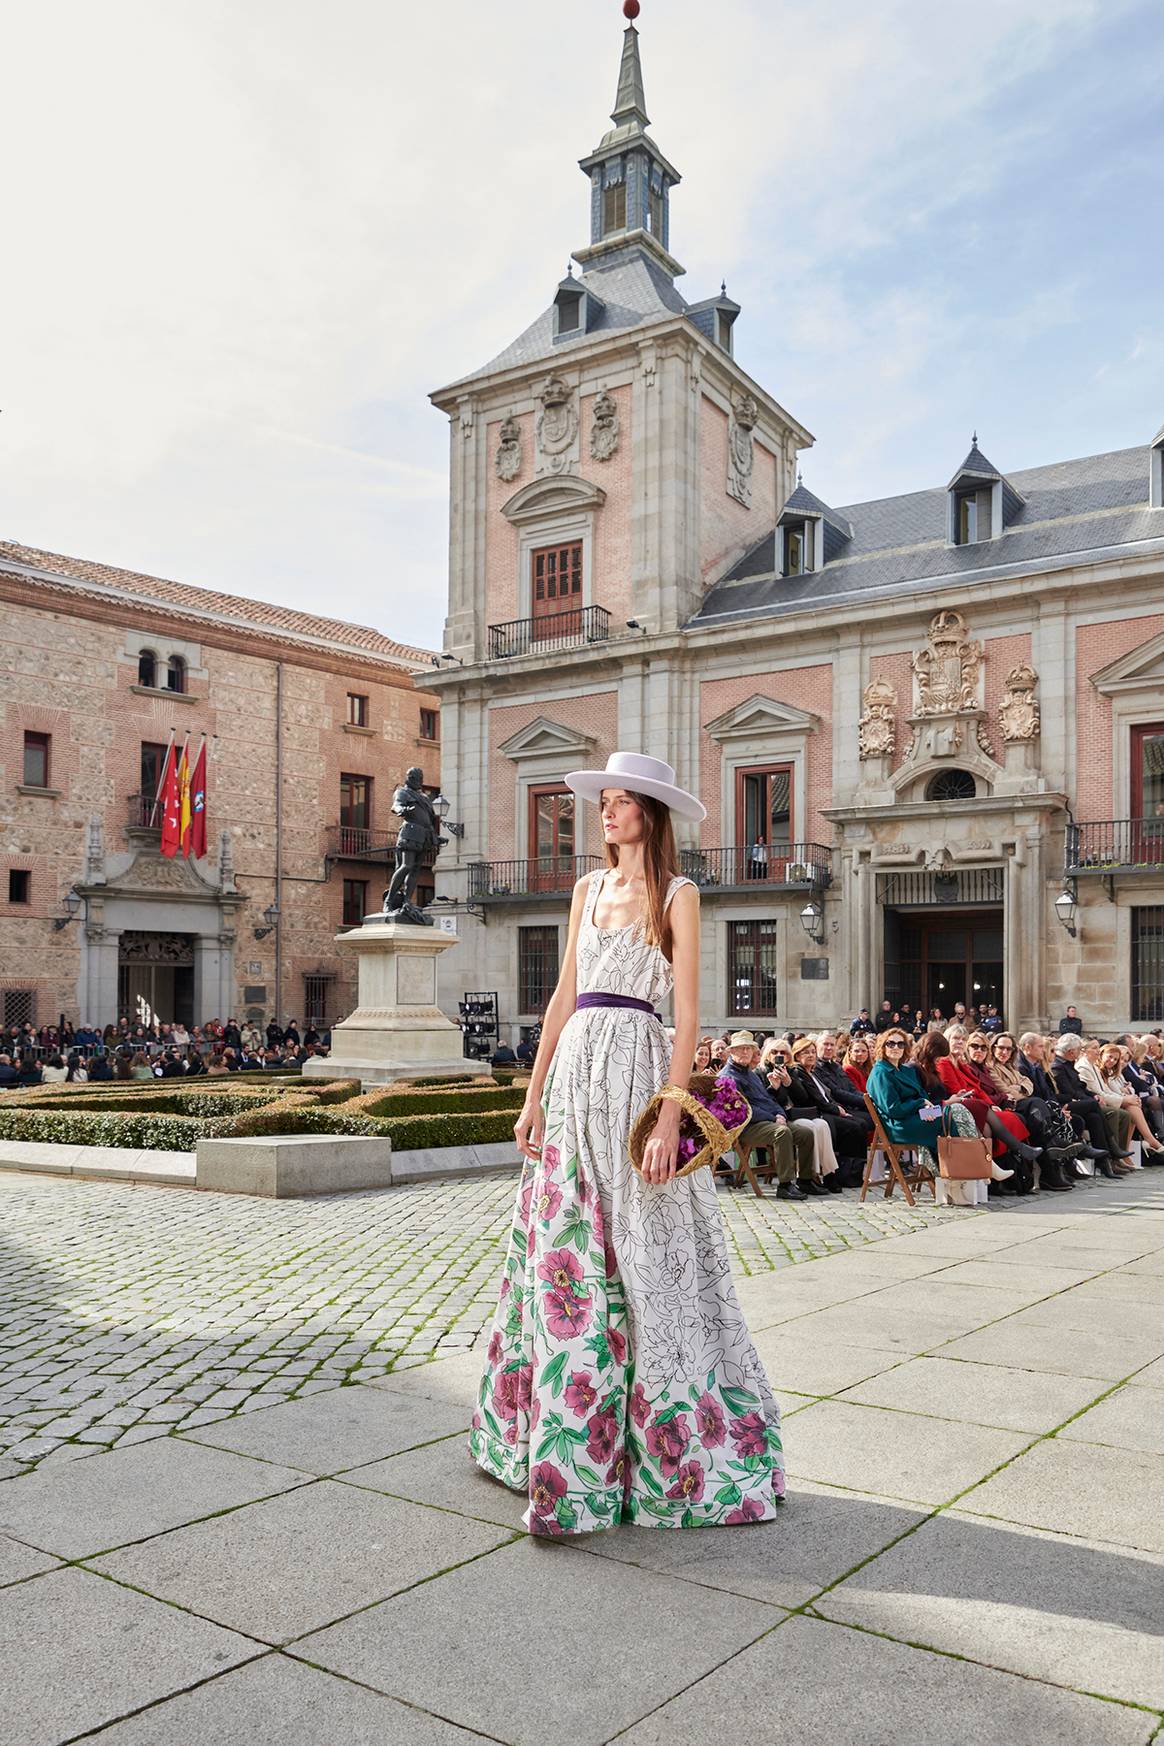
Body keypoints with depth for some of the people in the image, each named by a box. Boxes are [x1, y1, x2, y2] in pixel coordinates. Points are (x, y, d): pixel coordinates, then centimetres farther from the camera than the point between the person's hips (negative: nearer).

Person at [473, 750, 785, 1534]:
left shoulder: (677, 894, -3)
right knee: (562, 1252, 11)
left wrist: (669, 1116, -17)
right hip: (575, 1071, 6)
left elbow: (688, 1013, -9)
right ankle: (563, 1437, 27)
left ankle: (663, 1447, 11)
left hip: (635, 1070, -6)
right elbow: (564, 995, 15)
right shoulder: (589, 888, 14)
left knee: (641, 1259, -3)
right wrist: (535, 1095, 11)